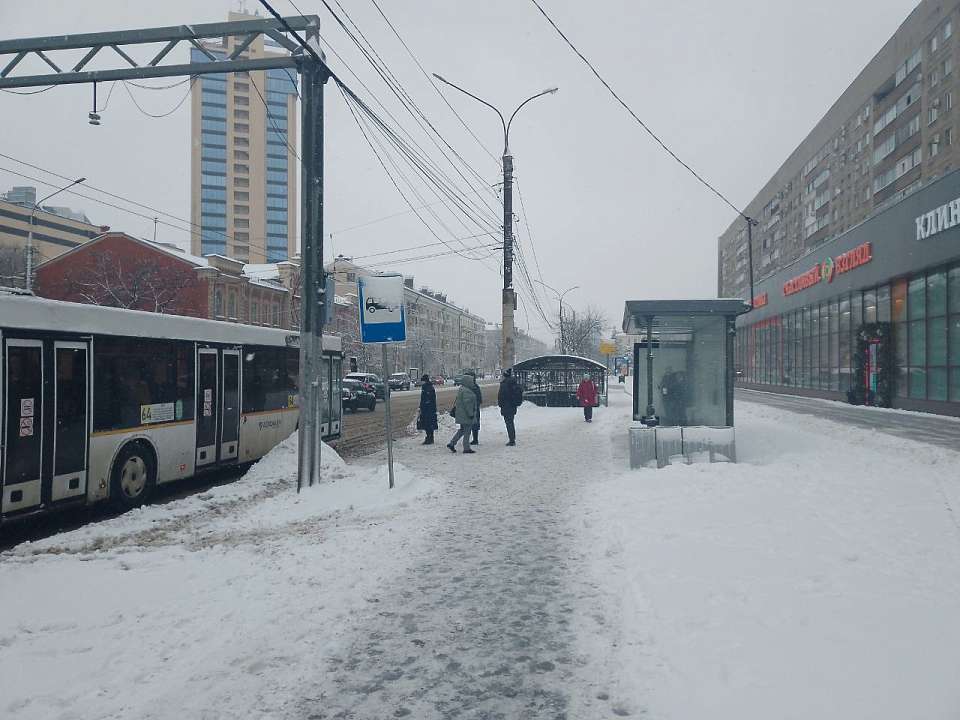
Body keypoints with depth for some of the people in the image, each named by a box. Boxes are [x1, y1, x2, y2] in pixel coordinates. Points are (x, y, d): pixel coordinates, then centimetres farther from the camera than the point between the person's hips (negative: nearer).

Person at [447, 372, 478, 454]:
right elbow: (467, 404, -24)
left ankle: (451, 444, 18)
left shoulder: (461, 389, 14)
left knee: (462, 430, 18)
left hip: (461, 415, 10)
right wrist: (471, 414, -20)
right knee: (467, 431, -2)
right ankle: (466, 449, 4)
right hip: (466, 416, -10)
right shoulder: (466, 391, -20)